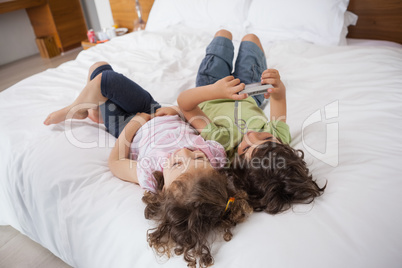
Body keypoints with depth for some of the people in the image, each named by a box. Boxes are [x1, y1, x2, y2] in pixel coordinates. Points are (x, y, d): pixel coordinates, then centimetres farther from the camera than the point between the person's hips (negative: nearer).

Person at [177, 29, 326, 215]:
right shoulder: (279, 138, -41)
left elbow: (184, 102, -46)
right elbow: (280, 98, -25)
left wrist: (214, 91, -64)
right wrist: (278, 89, -49)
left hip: (208, 101, -1)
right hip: (250, 101, 2)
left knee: (223, 34, 17)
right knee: (250, 38, 20)